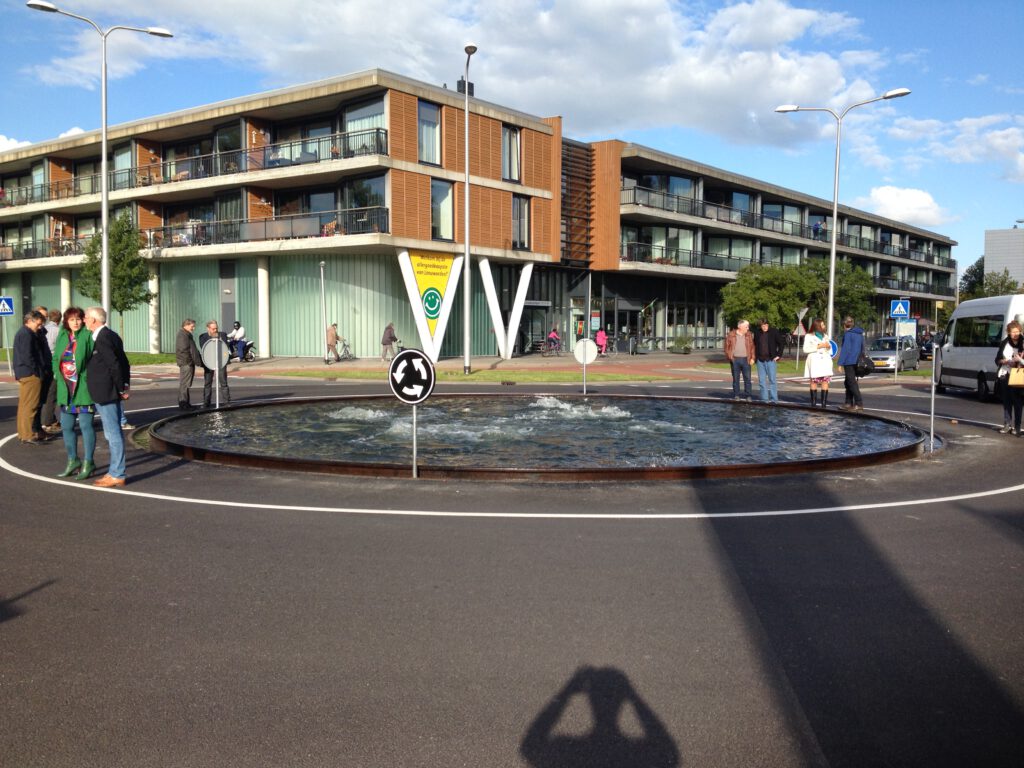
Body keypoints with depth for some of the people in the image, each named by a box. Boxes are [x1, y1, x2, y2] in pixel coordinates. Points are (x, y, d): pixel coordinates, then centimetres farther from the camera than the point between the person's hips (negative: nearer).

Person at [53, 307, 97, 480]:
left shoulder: (88, 336, -8)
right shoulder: (62, 336, 11)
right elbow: (55, 358, 19)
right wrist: (58, 374, 5)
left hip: (83, 388, -6)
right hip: (66, 388, 7)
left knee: (86, 425, -1)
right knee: (66, 426, 11)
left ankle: (88, 463, 8)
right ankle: (73, 461, 24)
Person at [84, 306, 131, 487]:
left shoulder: (102, 338, -17)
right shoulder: (111, 335, 13)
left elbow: (115, 365, -21)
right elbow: (124, 362, 14)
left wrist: (122, 389, -12)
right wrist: (125, 386, 11)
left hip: (105, 394, -10)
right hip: (110, 393, 10)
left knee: (113, 434, -4)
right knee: (113, 434, 14)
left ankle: (117, 475, 1)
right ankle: (115, 471, 21)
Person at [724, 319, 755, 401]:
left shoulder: (748, 335, 8)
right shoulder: (731, 334, 2)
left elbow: (752, 347, 8)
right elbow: (727, 346, 5)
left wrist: (752, 358, -1)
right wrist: (729, 357, -4)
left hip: (745, 359, 1)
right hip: (735, 360, -1)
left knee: (747, 378, -1)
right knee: (735, 378, 5)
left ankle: (748, 396, 6)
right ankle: (736, 395, 13)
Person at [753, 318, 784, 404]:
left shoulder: (774, 332, -4)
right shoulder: (757, 333, 6)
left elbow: (781, 343, 2)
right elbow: (754, 345, 18)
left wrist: (779, 355, -3)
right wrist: (755, 356, 10)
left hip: (771, 359, -4)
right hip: (760, 360, 4)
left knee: (772, 380, -4)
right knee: (761, 381, 5)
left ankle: (774, 399, -2)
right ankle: (764, 399, 10)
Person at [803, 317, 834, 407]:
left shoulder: (825, 336, 22)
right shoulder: (809, 336, 5)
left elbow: (830, 350, 27)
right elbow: (805, 349, -5)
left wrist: (829, 347, 3)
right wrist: (818, 346, -11)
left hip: (825, 361, 4)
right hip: (814, 361, -4)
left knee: (825, 381, -6)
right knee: (814, 381, -6)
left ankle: (824, 403, -7)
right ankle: (813, 403, -3)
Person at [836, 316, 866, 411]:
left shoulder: (848, 334, -10)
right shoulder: (860, 334, 15)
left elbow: (845, 349, -16)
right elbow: (862, 348, 20)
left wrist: (840, 362, -15)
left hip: (849, 362, -8)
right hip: (856, 362, 8)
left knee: (851, 382, -7)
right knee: (848, 382, 15)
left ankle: (859, 403, -11)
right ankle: (848, 403, 16)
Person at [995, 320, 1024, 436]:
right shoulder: (1004, 343, 6)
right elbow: (998, 360, 8)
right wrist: (1006, 361, -9)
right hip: (1005, 375, 3)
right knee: (1006, 402, 10)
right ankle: (1007, 425, 18)